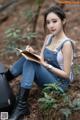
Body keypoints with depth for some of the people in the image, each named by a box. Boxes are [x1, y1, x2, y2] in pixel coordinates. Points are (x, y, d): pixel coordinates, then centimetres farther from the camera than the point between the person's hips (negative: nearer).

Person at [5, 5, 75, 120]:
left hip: (60, 83, -7)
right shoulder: (48, 37, 4)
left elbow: (66, 74, -18)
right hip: (47, 77, 7)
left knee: (30, 62, -26)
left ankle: (22, 106, -24)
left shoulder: (66, 44, -19)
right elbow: (41, 59, 5)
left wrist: (46, 65, -26)